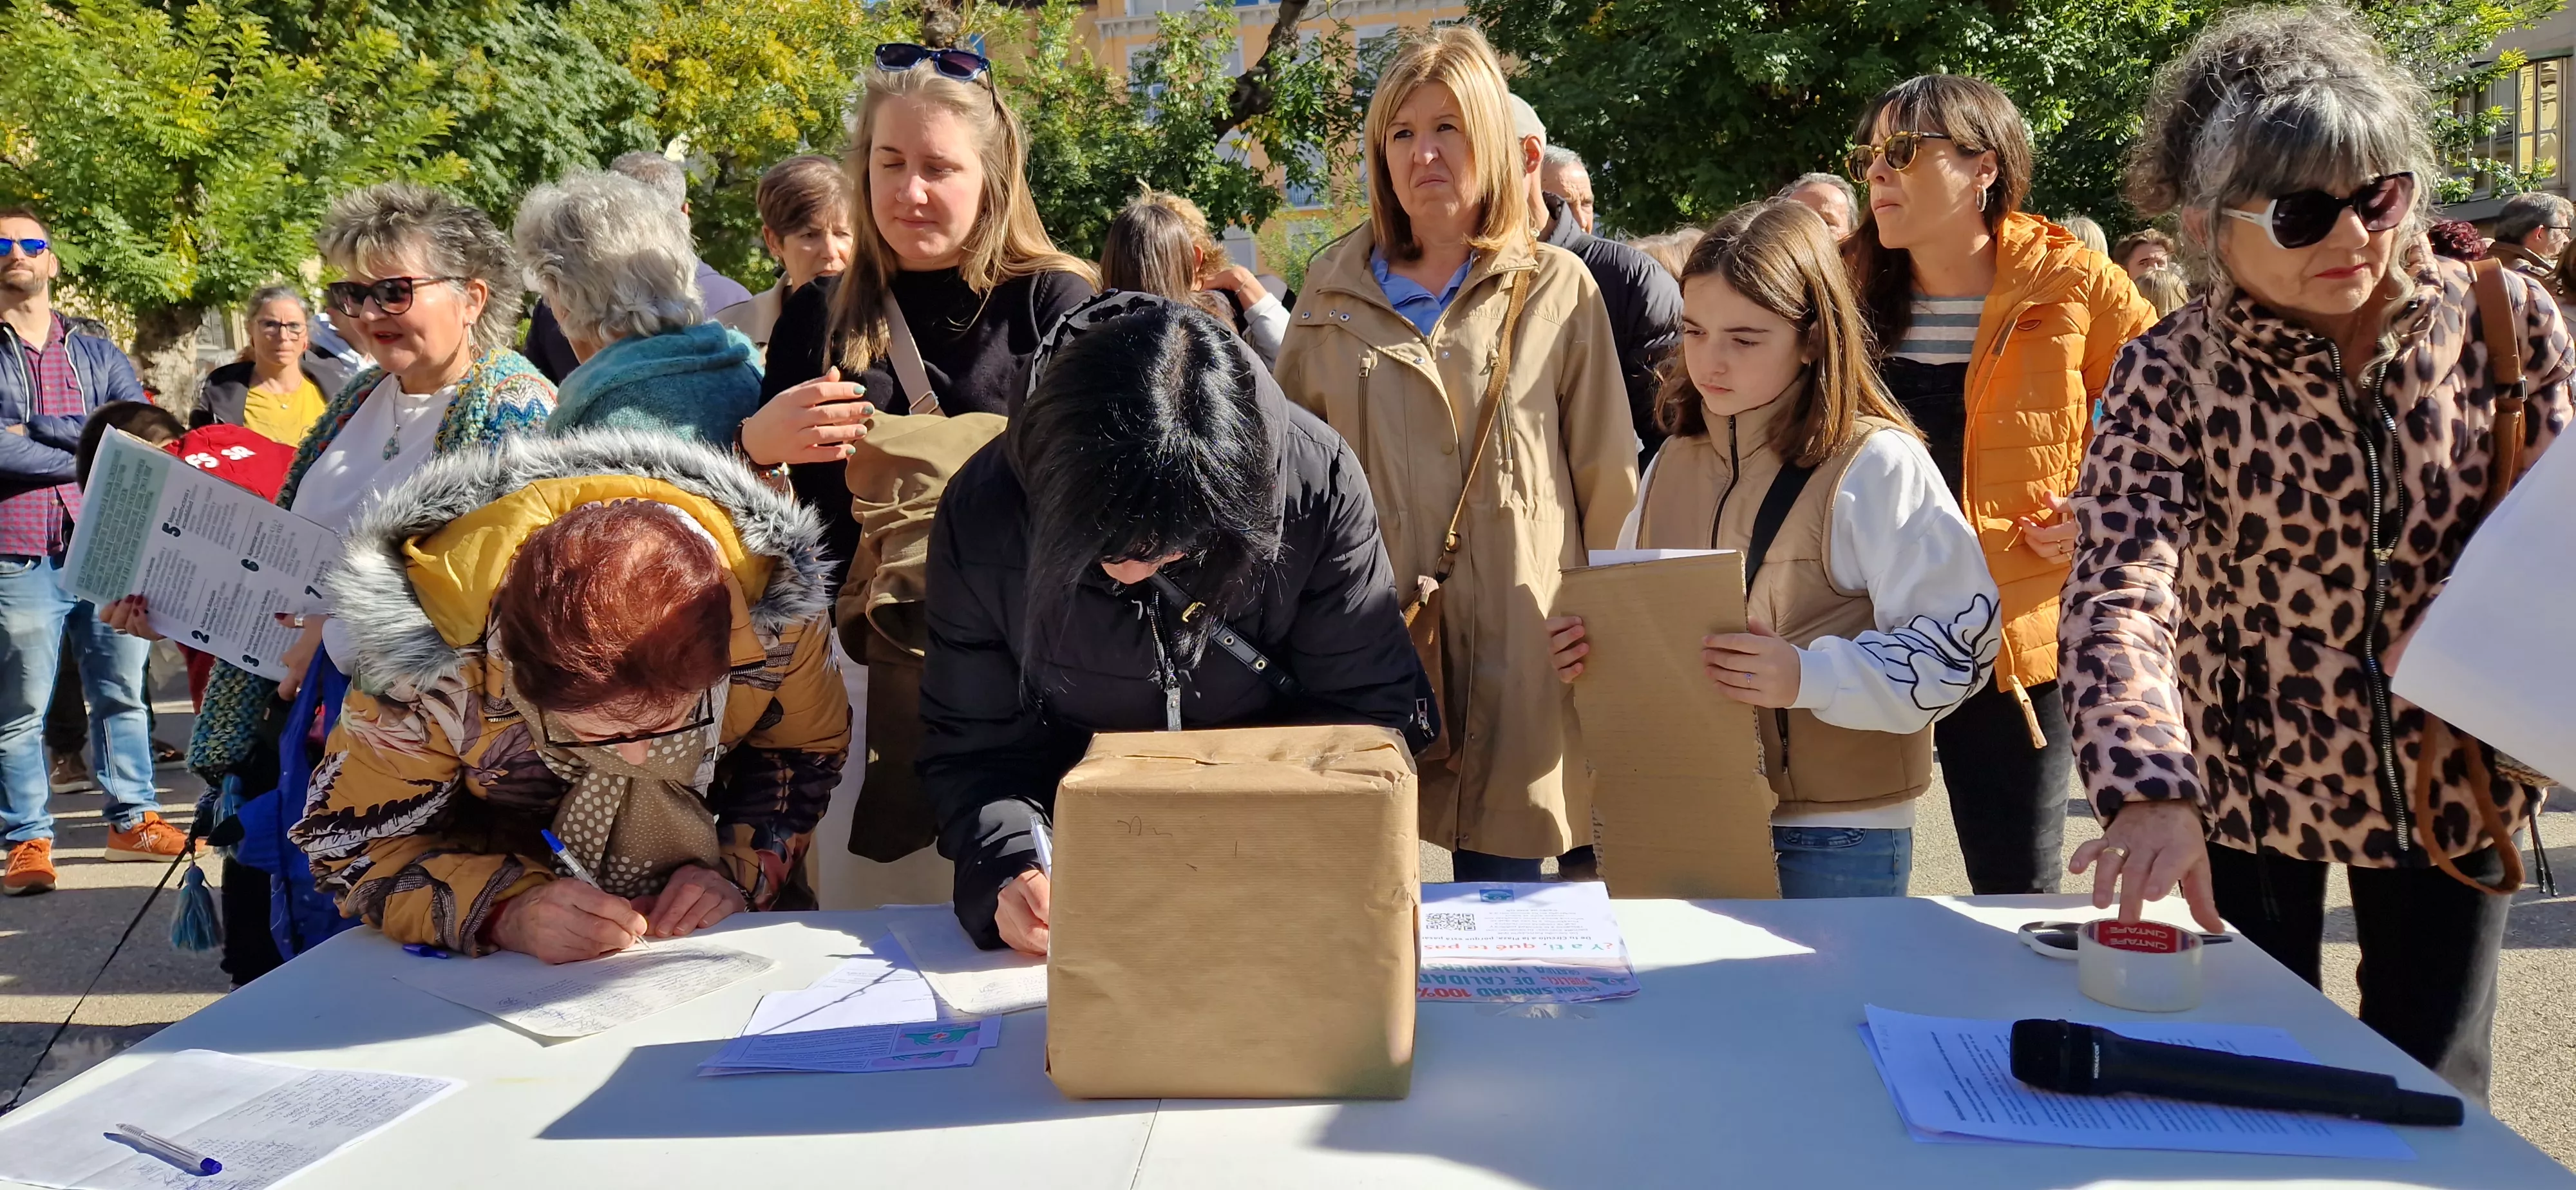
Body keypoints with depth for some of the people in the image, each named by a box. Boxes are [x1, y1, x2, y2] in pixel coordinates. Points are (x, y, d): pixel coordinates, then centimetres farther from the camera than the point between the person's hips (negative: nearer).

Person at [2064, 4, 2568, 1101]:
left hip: (2448, 787, 2)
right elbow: (2118, 596, -29)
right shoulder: (2172, 378, -17)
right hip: (2244, 778, -1)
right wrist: (2150, 793, -46)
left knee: (2431, 1095, 12)